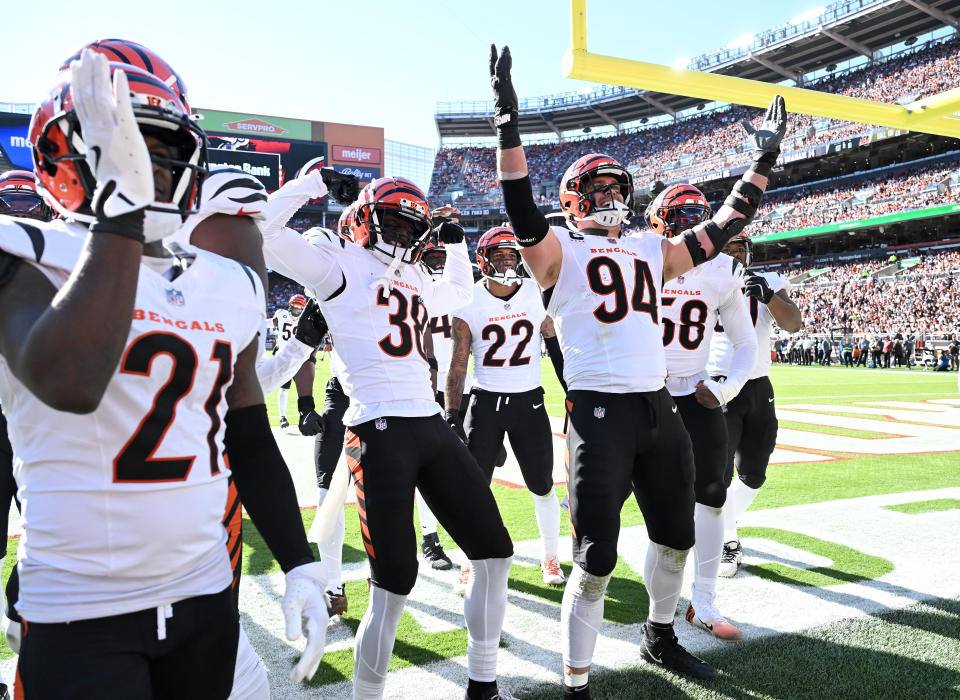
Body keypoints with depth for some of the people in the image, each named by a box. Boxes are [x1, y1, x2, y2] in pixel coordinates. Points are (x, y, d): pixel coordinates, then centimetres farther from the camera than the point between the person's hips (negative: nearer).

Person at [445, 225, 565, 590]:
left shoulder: (537, 296, -1)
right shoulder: (469, 303, -3)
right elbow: (457, 365, -2)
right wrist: (451, 414, -7)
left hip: (529, 402, 1)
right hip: (485, 402, -1)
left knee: (543, 487, 8)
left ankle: (550, 559, 28)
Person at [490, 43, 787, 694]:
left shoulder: (651, 250, 17)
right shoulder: (560, 251, 1)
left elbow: (723, 227, 23)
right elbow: (523, 208, -17)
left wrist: (764, 160, 23)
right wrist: (508, 120, -25)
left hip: (659, 409, 7)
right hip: (599, 413, -6)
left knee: (676, 536, 20)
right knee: (597, 558, -4)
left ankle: (660, 638, 44)